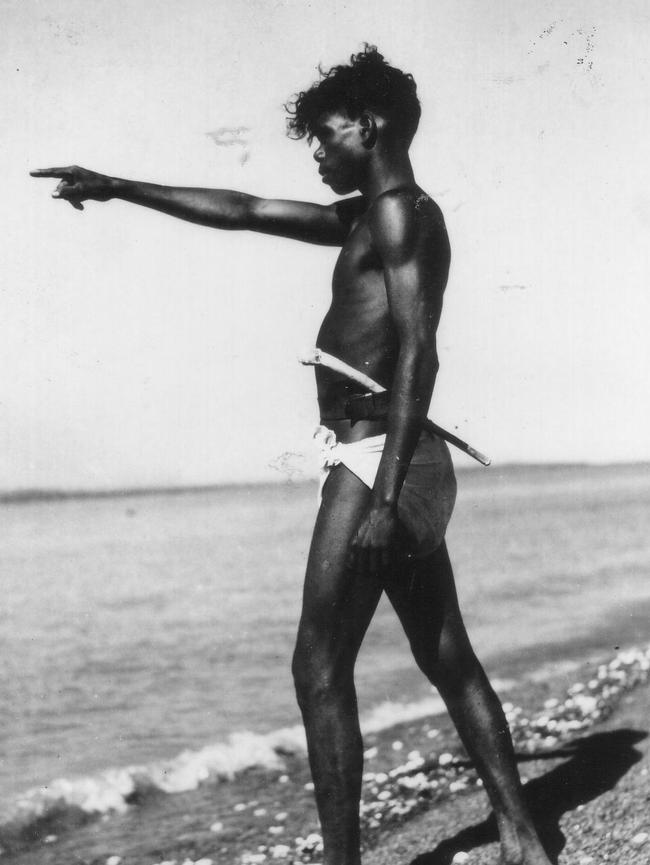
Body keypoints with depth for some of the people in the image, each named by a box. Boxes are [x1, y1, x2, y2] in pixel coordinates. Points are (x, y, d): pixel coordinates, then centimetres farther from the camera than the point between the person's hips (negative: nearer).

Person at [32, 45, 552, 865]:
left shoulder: (400, 212, -8)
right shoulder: (372, 217, 20)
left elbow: (416, 354, -19)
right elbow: (244, 211, 25)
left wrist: (383, 498, -26)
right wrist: (118, 189, 26)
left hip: (374, 461, -10)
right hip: (397, 466, 10)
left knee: (320, 668, -7)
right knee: (448, 661, 11)